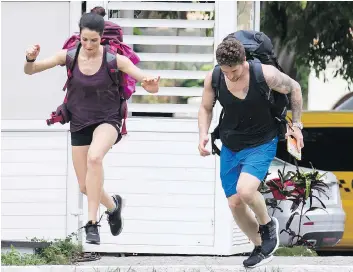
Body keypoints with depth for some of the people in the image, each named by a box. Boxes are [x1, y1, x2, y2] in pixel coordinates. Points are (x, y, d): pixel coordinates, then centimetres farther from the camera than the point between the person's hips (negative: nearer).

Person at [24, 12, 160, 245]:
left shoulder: (114, 60, -15)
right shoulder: (69, 57, -8)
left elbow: (149, 82, -19)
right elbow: (30, 71, -4)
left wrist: (150, 84, -44)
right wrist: (30, 59, -28)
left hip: (108, 120, -4)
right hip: (80, 124, 4)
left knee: (94, 157, -36)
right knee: (85, 187, 6)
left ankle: (92, 223, -30)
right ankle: (113, 205, 42)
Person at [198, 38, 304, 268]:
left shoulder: (265, 74, -22)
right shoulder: (213, 79, -13)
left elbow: (294, 88, -3)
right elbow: (206, 108, 5)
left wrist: (296, 125, -1)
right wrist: (203, 135, -11)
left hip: (262, 144, -4)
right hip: (230, 148, 4)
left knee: (245, 190, -27)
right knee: (235, 204, 4)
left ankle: (267, 223, 5)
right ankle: (261, 248, 27)